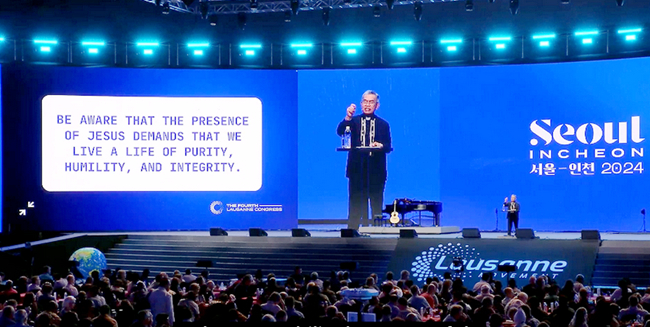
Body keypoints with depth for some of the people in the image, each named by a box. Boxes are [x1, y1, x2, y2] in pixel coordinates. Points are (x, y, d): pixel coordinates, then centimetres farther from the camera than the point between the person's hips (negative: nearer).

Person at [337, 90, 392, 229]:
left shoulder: (383, 124, 11)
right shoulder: (353, 121, 9)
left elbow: (388, 147, 5)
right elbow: (340, 132, -9)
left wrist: (380, 145, -19)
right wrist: (348, 117, -26)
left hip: (376, 170, 1)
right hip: (357, 169, -1)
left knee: (376, 205, 3)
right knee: (355, 204, 1)